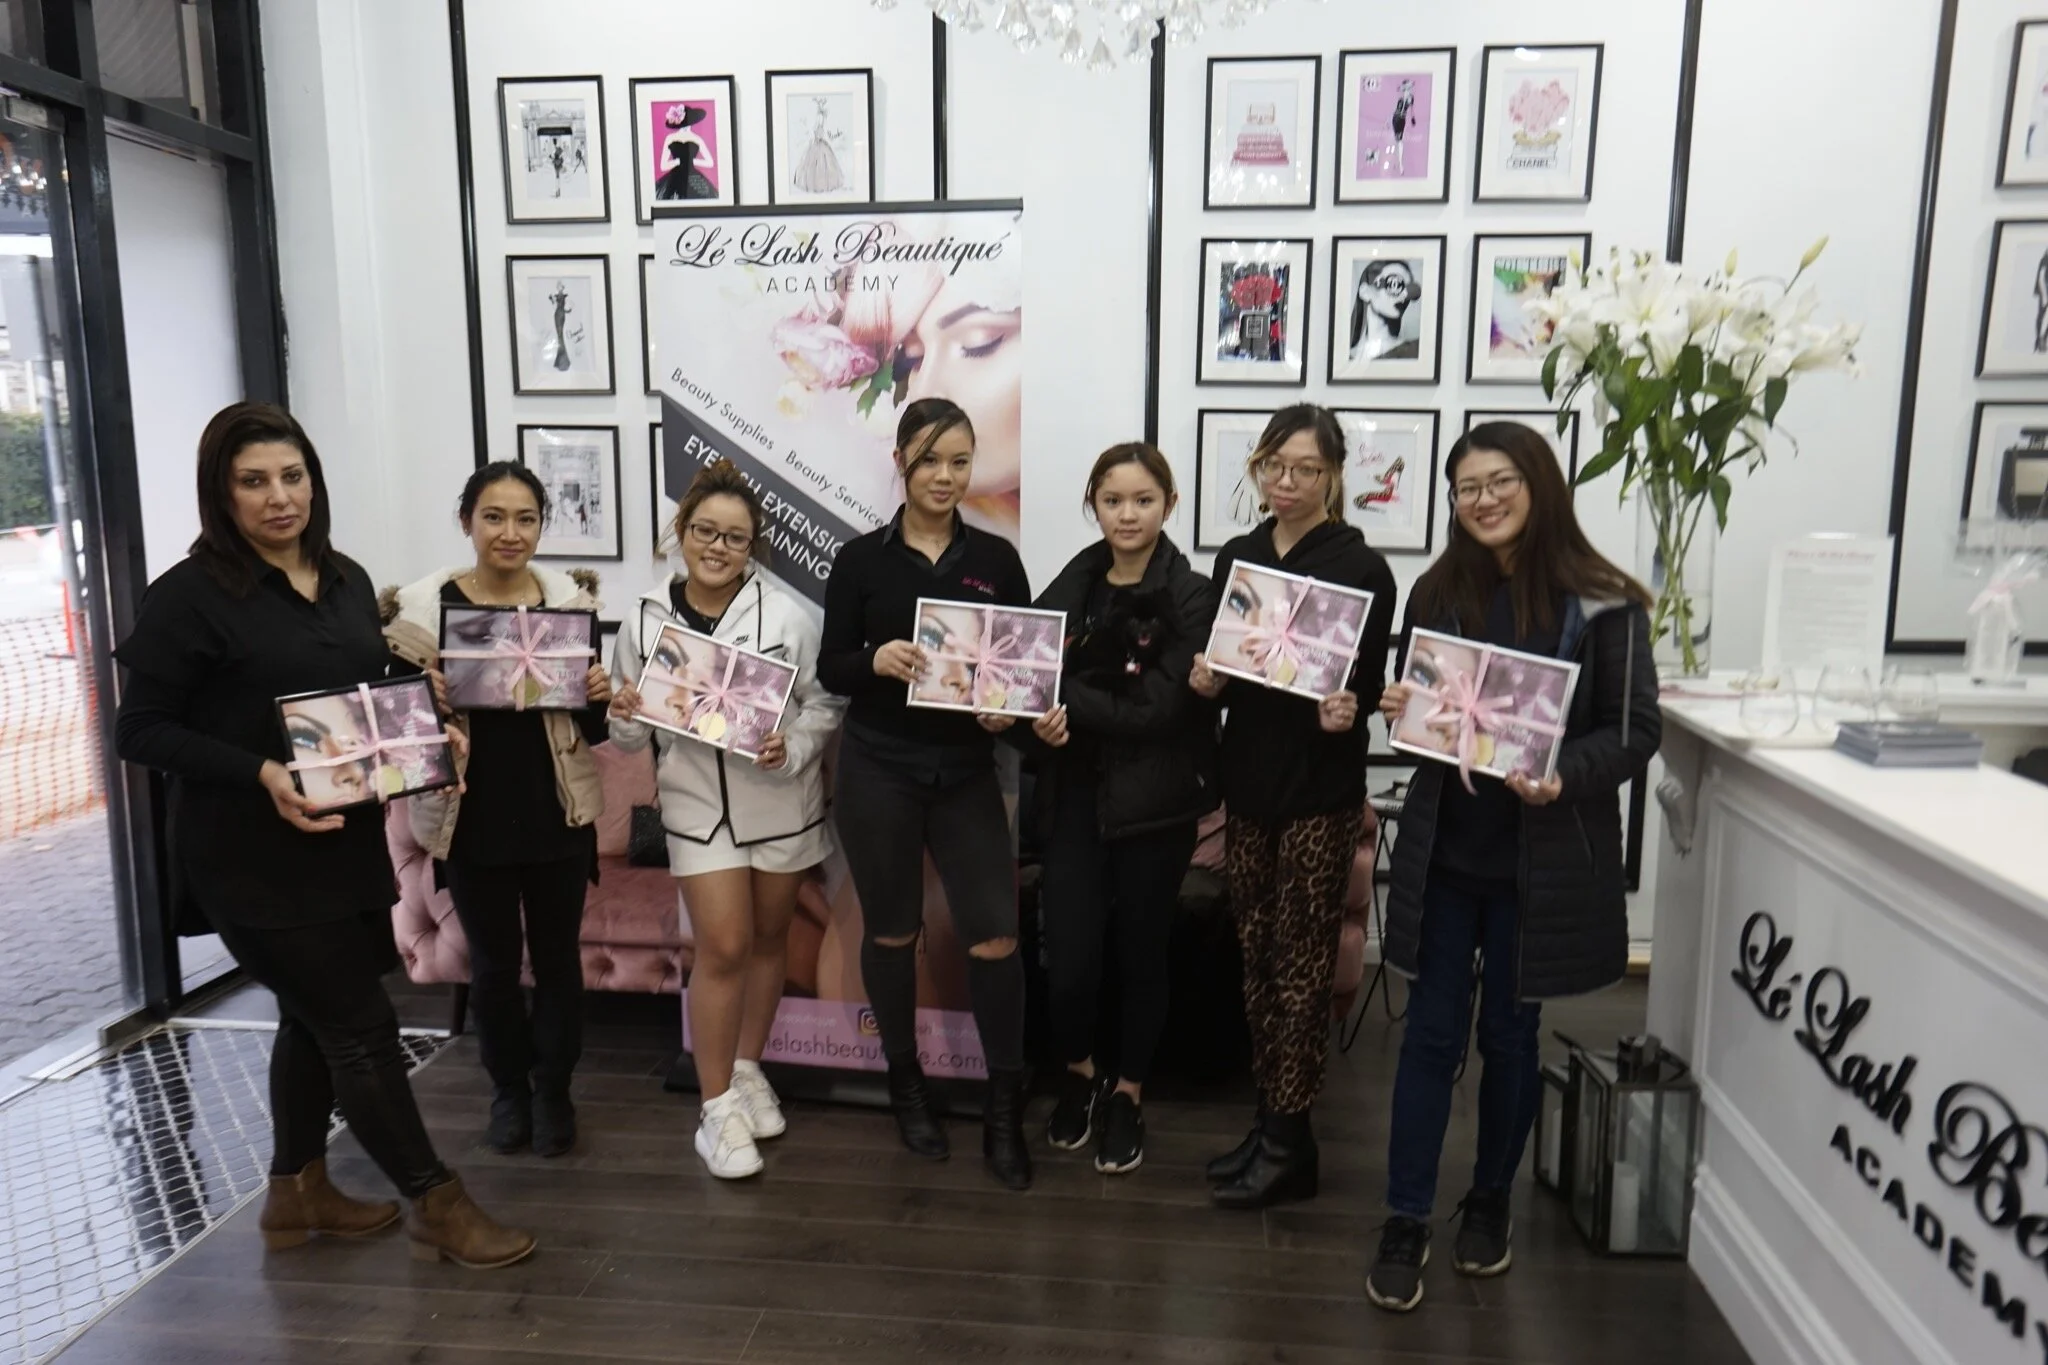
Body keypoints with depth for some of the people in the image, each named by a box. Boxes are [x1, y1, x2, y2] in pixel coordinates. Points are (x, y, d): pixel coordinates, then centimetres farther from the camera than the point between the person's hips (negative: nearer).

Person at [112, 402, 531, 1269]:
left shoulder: (346, 581, 7)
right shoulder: (191, 594, -13)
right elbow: (138, 730, -12)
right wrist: (260, 774, -25)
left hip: (344, 839, 7)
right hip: (251, 854, -7)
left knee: (316, 1017, 19)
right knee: (362, 1026, -2)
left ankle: (296, 1192, 38)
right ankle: (437, 1207, 12)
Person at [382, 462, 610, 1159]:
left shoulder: (571, 599, -1)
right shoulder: (423, 604, -6)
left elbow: (593, 727, 6)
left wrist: (600, 698, -15)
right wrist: (427, 698, -22)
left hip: (558, 813, 1)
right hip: (471, 816, -1)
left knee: (557, 956, 12)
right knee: (493, 963, 13)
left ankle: (553, 1089, 32)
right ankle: (508, 1087, 35)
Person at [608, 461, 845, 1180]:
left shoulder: (785, 615, -13)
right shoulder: (643, 622, -5)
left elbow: (823, 702, -5)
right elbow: (633, 734, 4)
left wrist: (790, 749, -21)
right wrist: (625, 718, -18)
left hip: (780, 801, 0)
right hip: (698, 805, 0)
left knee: (768, 938, 15)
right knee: (722, 949, -4)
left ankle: (748, 1071, 35)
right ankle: (718, 1107, 11)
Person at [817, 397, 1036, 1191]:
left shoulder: (997, 559, 3)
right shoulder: (861, 559, -1)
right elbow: (830, 670, -1)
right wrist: (875, 660, -21)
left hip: (966, 771, 1)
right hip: (878, 768, 0)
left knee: (995, 937, -4)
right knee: (892, 931, 11)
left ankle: (1005, 1109, 12)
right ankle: (906, 1083, 33)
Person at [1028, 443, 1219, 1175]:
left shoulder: (1192, 597, -7)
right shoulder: (1069, 587, 7)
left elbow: (1159, 710, -15)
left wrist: (1068, 701, -13)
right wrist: (1044, 714, -17)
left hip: (1155, 804, -3)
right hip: (1075, 797, 3)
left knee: (1140, 955, 11)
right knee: (1067, 963, -1)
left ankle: (1127, 1094, 34)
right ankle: (1078, 1072, 31)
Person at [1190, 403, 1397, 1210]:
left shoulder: (1360, 568, -6)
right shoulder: (1235, 558, 9)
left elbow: (1372, 684, -6)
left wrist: (1347, 710, -27)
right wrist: (1206, 681, -6)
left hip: (1320, 790, -5)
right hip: (1248, 781, 6)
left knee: (1301, 967, 1)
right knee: (1258, 960, 12)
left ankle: (1289, 1145, 12)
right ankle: (1270, 1121, 25)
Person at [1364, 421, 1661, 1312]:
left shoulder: (1602, 603, -7)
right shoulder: (1437, 593, 4)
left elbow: (1636, 732, -6)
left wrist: (1564, 778, -24)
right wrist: (1397, 710, -10)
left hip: (1541, 862, -2)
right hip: (1443, 850, 2)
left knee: (1508, 1035, 13)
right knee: (1431, 1034, 5)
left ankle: (1491, 1199, 35)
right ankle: (1405, 1223, 15)